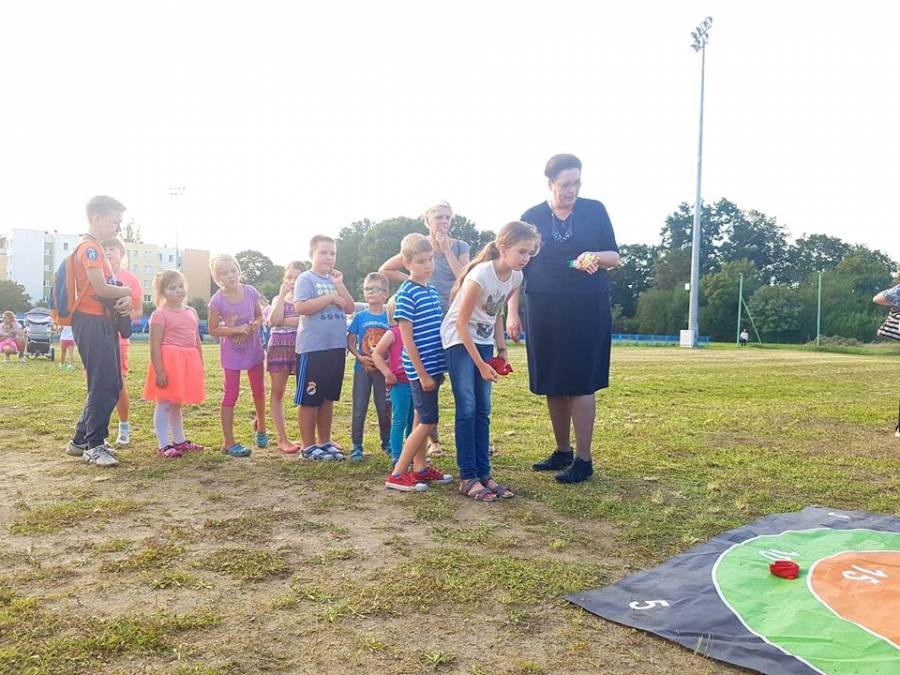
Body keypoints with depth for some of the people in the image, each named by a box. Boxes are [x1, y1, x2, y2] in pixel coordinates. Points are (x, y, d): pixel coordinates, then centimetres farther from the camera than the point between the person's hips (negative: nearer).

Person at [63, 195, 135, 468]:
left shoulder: (96, 248, 21)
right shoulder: (89, 247, -11)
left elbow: (107, 288, 18)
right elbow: (101, 288, -21)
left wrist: (125, 300, -3)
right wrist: (126, 292, -2)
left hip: (102, 322, 10)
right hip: (92, 323, -10)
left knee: (110, 386, 13)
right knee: (104, 385, -8)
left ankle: (81, 440, 22)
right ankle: (94, 446, 1)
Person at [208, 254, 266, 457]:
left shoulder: (250, 292, -8)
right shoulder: (217, 300, -16)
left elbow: (259, 315, 6)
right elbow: (213, 330, -11)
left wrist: (255, 324, -17)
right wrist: (236, 329, -24)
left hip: (253, 348, 4)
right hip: (232, 351, -3)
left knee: (259, 390, 16)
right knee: (231, 394, 0)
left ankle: (260, 425, 43)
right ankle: (229, 443, 7)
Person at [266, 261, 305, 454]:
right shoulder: (277, 299, 13)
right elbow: (274, 321, -7)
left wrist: (284, 321, -10)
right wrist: (282, 295, -7)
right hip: (279, 347, 3)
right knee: (277, 392, 4)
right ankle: (283, 438, 12)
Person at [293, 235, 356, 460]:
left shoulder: (335, 280, 15)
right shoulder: (306, 279, -5)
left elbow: (350, 309, 10)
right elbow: (300, 307, -19)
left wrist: (340, 286, -1)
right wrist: (331, 298, -15)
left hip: (336, 347, 7)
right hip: (312, 348, -7)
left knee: (328, 398, 13)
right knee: (309, 399, 1)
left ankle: (325, 442, 23)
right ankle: (308, 446, 9)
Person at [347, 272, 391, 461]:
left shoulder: (390, 317, -2)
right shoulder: (360, 316, 0)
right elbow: (350, 342, 3)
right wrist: (360, 357, -12)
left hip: (383, 369, 0)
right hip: (362, 368, 0)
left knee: (384, 408, 8)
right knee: (359, 409, 3)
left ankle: (387, 442, 26)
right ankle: (356, 446, 11)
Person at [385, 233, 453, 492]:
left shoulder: (432, 290, 11)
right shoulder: (406, 294, -14)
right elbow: (407, 339, -16)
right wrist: (422, 373, -16)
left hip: (433, 366, 8)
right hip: (420, 368, -8)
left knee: (422, 419, 14)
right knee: (428, 422, -6)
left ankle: (420, 468, 25)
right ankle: (397, 474, 0)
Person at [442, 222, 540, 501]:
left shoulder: (516, 277, -5)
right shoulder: (481, 275, -27)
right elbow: (461, 324, -22)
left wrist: (501, 349, 4)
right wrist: (480, 364, -19)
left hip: (483, 341, 7)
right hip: (458, 339, -7)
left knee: (483, 410, 5)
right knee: (467, 409, -9)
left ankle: (483, 474, 10)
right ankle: (468, 478, -2)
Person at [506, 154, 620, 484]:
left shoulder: (595, 211, 2)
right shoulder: (531, 217, 4)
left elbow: (615, 256, 4)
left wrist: (596, 257, -19)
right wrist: (512, 312, -2)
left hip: (587, 310, -2)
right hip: (545, 311, 2)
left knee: (580, 382, -3)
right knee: (552, 384, 8)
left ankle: (583, 459, 6)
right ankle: (562, 451, 23)